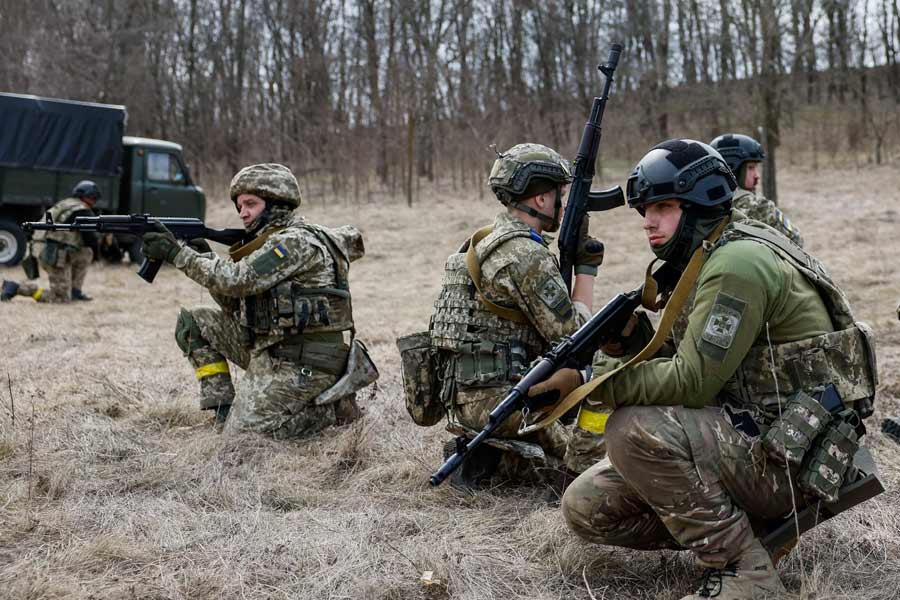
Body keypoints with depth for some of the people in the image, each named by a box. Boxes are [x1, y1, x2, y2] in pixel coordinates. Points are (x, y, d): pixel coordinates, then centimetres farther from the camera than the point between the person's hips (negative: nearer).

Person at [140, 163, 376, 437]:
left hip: (301, 363, -9)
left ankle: (332, 407, 1)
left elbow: (238, 280, -25)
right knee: (193, 322, 7)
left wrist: (177, 253, -20)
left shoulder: (297, 241, -16)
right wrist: (205, 258, 0)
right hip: (269, 350, 9)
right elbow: (236, 305, 13)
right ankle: (223, 405, 8)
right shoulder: (269, 242, 15)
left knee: (242, 432, -13)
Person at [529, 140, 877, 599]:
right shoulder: (701, 262, 13)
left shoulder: (738, 263, -18)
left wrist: (588, 378, -19)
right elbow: (684, 362, 12)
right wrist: (635, 342, -7)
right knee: (585, 507, 0)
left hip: (787, 454, -9)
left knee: (635, 430, -30)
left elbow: (692, 382, -24)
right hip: (742, 437, 9)